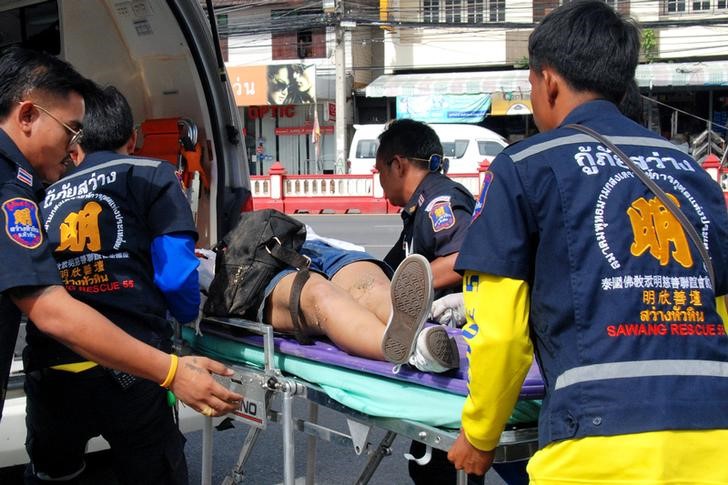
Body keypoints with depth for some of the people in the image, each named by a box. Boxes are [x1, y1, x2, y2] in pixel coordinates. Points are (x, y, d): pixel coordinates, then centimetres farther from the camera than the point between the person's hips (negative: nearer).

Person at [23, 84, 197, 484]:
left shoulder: (50, 194, 16)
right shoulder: (152, 175, 4)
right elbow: (175, 277, -5)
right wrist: (189, 316, 16)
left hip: (48, 374, 4)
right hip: (125, 370, -4)